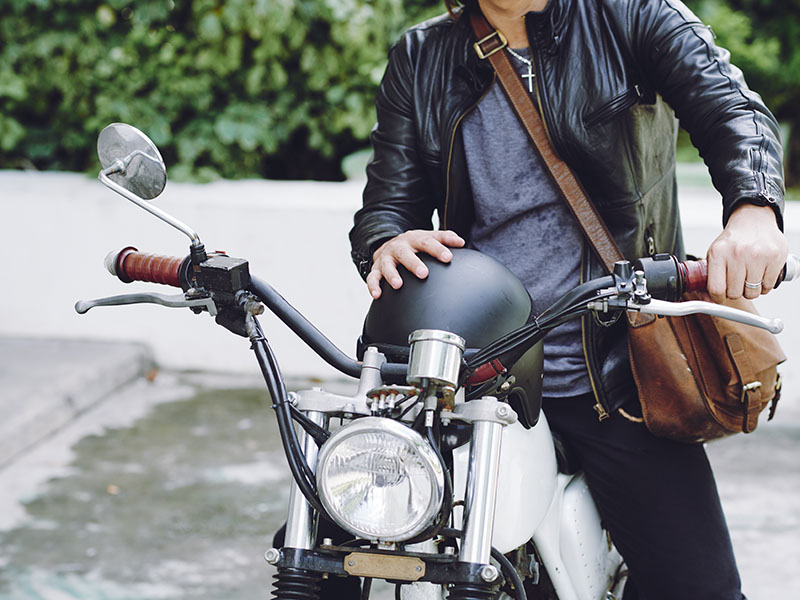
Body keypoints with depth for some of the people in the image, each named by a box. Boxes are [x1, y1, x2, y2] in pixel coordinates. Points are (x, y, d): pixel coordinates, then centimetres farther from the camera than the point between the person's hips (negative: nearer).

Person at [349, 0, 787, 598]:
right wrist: (385, 244, -18)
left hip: (611, 373, -2)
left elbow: (730, 106, -11)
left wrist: (754, 210, -33)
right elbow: (388, 197, 8)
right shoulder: (419, 58, 11)